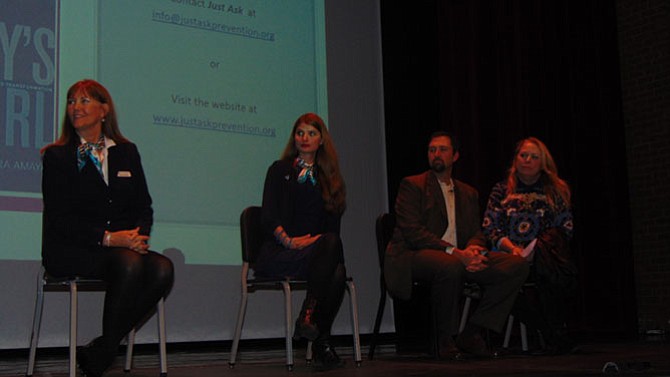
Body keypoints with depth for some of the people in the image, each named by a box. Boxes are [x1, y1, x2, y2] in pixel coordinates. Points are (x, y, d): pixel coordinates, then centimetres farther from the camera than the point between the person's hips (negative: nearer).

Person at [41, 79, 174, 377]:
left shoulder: (127, 152, 17)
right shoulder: (57, 156, 5)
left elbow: (144, 205, 14)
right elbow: (59, 216, -6)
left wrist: (139, 235, -10)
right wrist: (108, 238, -19)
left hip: (124, 247, 5)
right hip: (69, 251, -4)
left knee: (162, 269, -26)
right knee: (129, 264, -34)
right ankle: (105, 349, -16)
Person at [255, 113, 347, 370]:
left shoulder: (329, 178, 24)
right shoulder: (280, 170, 15)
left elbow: (333, 223, 14)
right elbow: (268, 217, 2)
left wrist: (318, 241, -7)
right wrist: (289, 241, -15)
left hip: (318, 249, 3)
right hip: (278, 253, -3)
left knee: (338, 272, -34)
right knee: (330, 245, -35)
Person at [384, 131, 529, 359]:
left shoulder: (469, 193, 23)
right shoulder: (412, 185, 4)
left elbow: (476, 233, 15)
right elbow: (412, 232, -9)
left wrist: (472, 249, -12)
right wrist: (454, 252, -20)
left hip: (458, 259, 6)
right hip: (415, 256, -6)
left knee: (516, 265, -13)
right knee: (450, 265, -40)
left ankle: (471, 333, -14)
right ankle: (445, 339, -18)